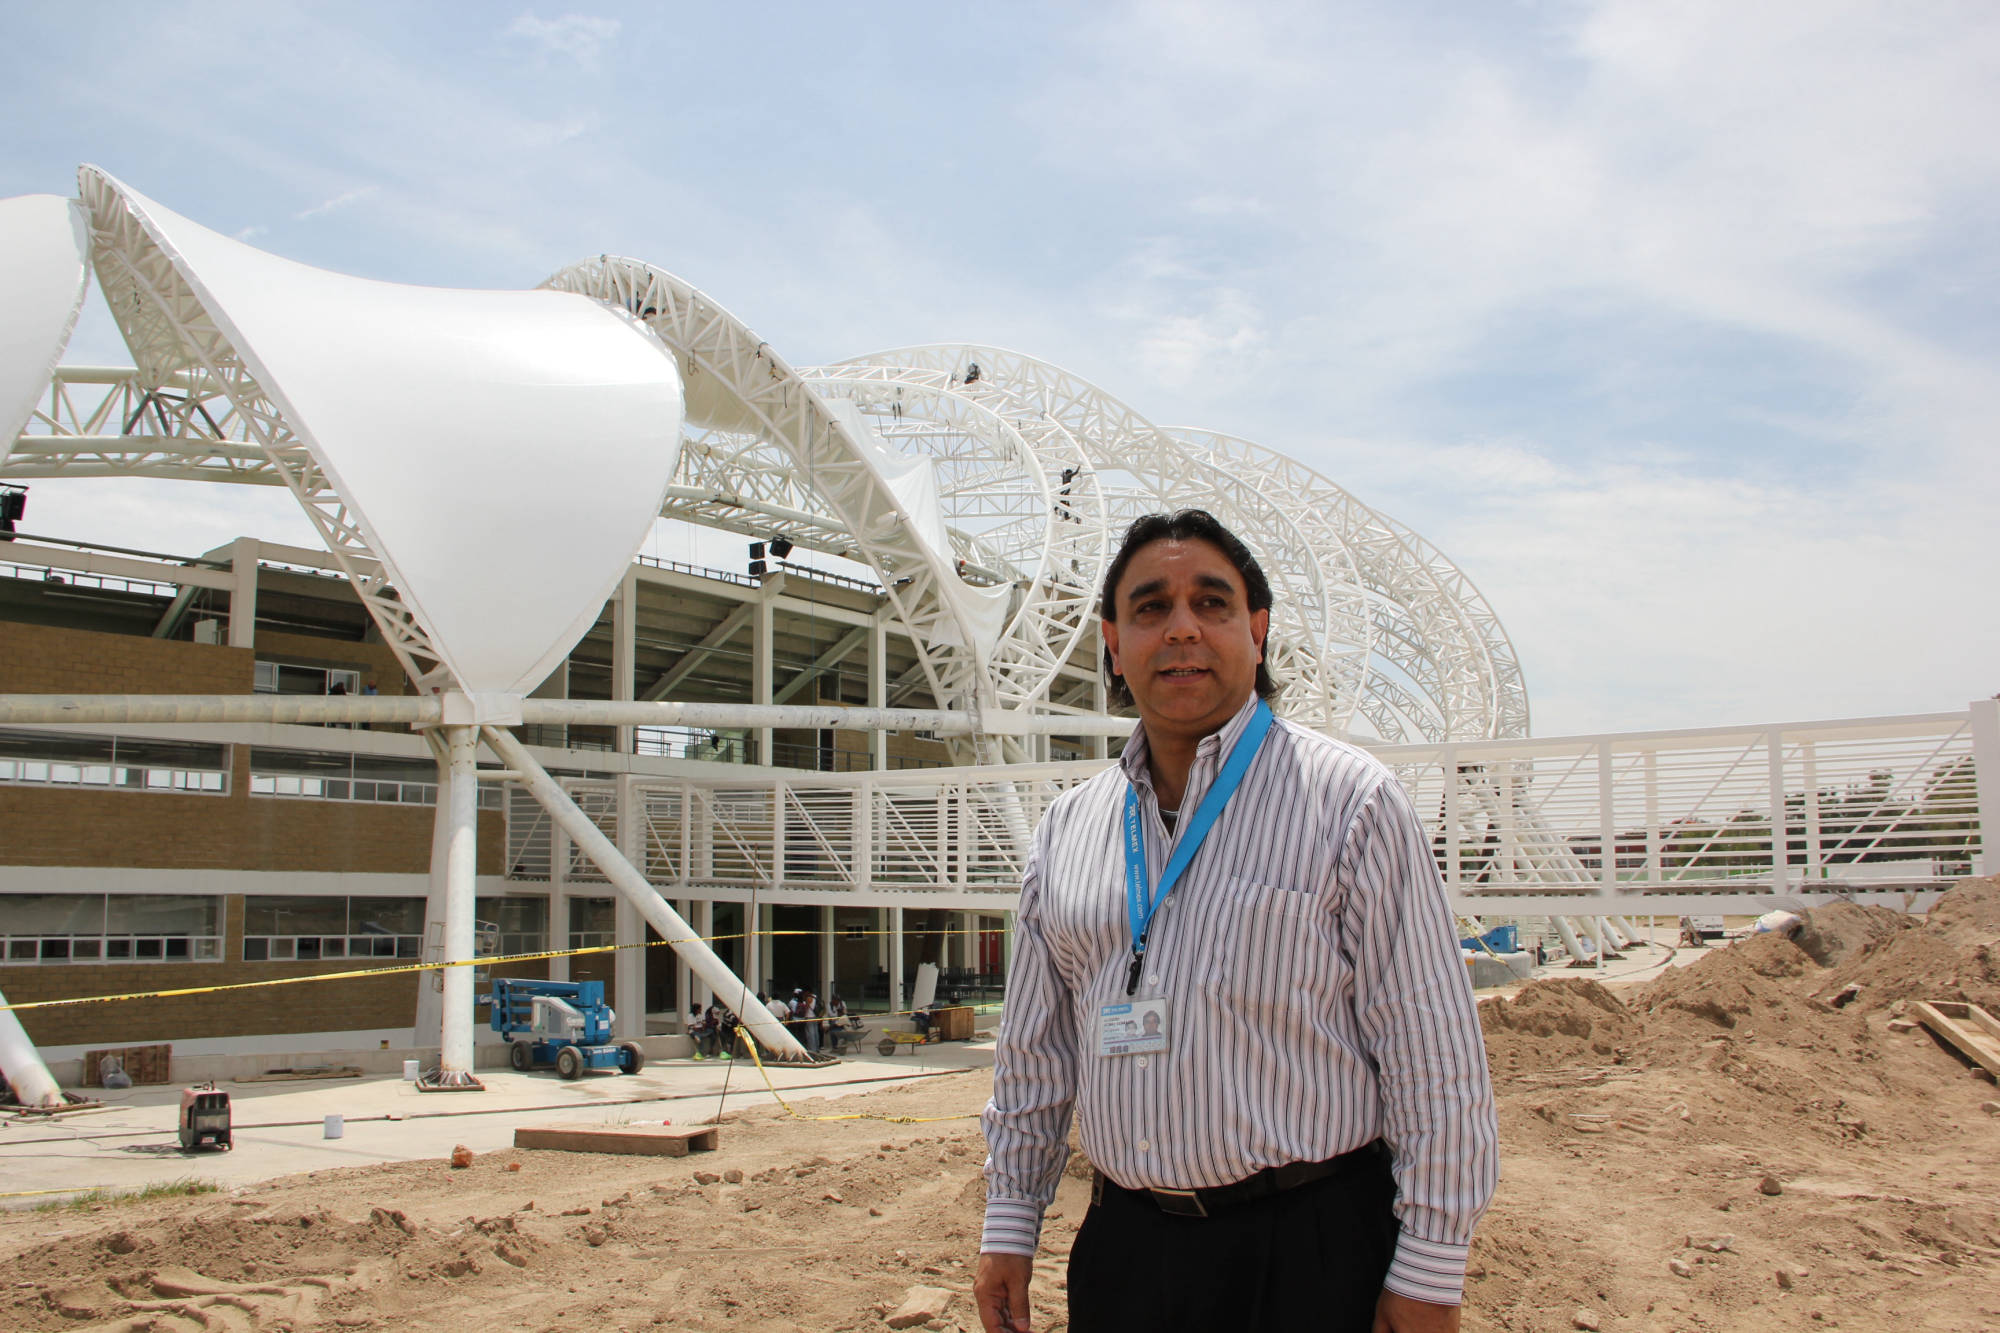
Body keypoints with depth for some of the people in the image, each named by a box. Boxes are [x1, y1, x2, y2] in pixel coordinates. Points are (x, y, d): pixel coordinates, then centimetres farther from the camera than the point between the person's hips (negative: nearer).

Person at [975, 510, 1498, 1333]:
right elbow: (1035, 1050, 14)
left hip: (1310, 1254, -4)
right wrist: (1009, 1225, 12)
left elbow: (1433, 1053, -9)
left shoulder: (1348, 801, -7)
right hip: (1122, 1244, 4)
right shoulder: (1066, 830, 8)